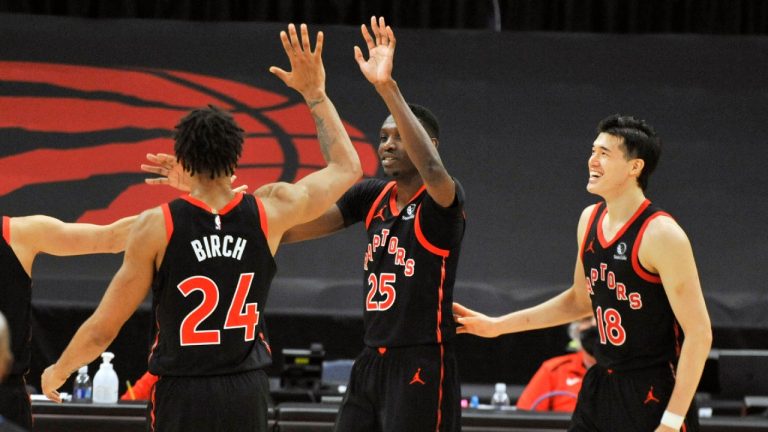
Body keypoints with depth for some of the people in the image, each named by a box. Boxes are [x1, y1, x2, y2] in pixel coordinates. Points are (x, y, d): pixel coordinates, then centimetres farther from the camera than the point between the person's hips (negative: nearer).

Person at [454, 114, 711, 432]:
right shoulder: (590, 219, 7)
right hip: (602, 384, 8)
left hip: (653, 394, -8)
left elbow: (699, 333, -18)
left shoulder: (661, 235, -17)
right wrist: (498, 325, 23)